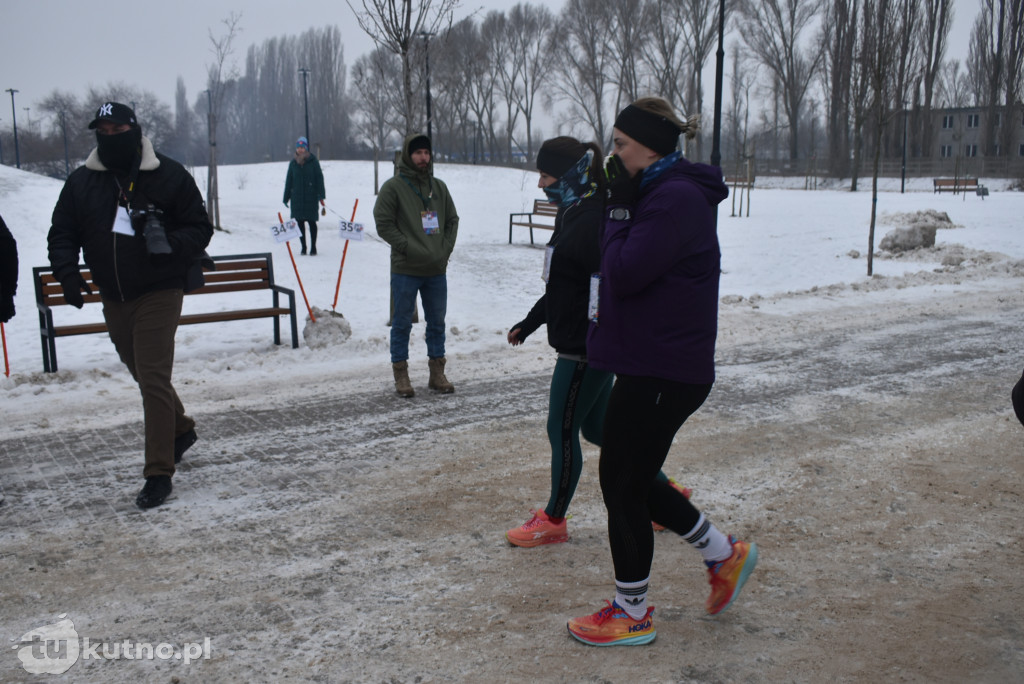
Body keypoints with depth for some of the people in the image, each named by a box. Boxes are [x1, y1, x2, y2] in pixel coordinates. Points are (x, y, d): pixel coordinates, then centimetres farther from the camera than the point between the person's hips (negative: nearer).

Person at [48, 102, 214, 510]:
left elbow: (200, 227, -2)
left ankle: (159, 473, -4)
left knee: (153, 379, -11)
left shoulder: (168, 176, -6)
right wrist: (66, 272, -9)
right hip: (113, 298, 6)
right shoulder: (82, 181, 4)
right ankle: (180, 430, 45)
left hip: (158, 294, -5)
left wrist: (171, 246, -22)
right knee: (143, 374, 20)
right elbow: (62, 233, 9)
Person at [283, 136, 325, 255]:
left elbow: (319, 178, -3)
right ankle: (303, 247, 14)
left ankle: (313, 247, 7)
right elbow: (289, 181, 12)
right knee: (300, 222, 5)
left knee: (311, 221, 0)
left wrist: (321, 195, -9)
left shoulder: (313, 161, -2)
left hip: (311, 197, -3)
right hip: (297, 197, 3)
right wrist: (286, 198, 10)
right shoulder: (293, 163, 8)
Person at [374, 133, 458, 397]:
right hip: (405, 269, -5)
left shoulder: (439, 186, 10)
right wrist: (410, 248, -15)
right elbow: (383, 224, -9)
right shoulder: (393, 187, -5)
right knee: (403, 323, 4)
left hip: (437, 269, 5)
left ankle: (437, 373, 22)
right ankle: (401, 373, 14)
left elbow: (452, 220, 16)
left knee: (437, 322, 11)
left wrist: (446, 248, 1)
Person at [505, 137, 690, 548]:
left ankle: (554, 521, 21)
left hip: (588, 350, -10)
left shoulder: (593, 221, -20)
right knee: (595, 427, 18)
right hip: (577, 344, 10)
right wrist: (529, 324, 27)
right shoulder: (572, 216, 12)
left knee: (562, 430, 3)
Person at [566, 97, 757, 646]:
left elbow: (625, 272, -22)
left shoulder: (675, 199, -19)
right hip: (650, 364, 11)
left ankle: (632, 615, 20)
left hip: (660, 372, -11)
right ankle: (724, 554, 33)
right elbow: (627, 269, 17)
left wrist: (619, 207, -14)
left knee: (623, 483, 2)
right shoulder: (662, 193, 14)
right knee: (631, 479, 19)